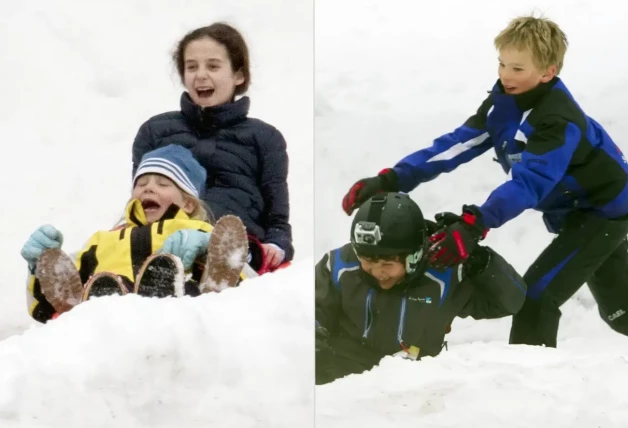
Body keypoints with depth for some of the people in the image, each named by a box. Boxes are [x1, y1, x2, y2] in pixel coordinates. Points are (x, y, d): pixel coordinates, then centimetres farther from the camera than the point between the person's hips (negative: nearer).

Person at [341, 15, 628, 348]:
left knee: (535, 296, -19)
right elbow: (456, 144, -13)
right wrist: (392, 180, -25)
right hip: (574, 210, 9)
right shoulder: (503, 101, -8)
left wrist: (474, 225, -56)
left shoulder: (559, 119, -32)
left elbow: (529, 182, -43)